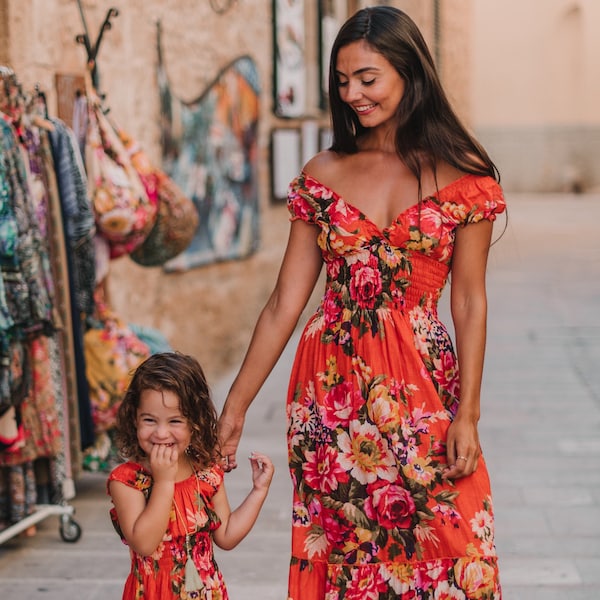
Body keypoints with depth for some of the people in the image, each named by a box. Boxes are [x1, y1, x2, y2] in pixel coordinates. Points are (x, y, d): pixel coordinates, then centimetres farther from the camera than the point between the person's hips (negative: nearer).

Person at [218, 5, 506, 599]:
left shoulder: (462, 176, -1)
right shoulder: (322, 175, 4)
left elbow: (469, 303, 0)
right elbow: (284, 303, 5)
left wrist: (467, 415, -6)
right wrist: (235, 406, 4)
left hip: (422, 390, -2)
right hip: (332, 390, 2)